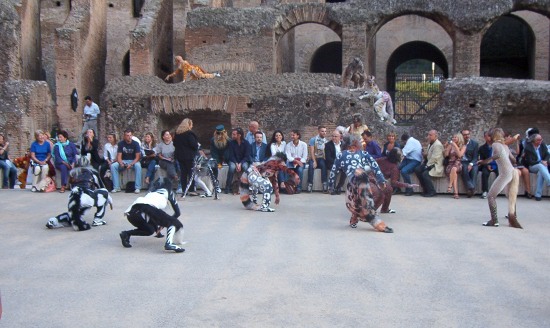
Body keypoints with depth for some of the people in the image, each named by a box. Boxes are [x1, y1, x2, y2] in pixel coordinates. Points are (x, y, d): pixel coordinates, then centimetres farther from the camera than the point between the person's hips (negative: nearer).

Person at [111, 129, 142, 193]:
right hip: (123, 161, 2)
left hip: (133, 161, -2)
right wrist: (121, 163, -30)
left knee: (138, 166, -36)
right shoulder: (121, 143, -3)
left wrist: (131, 164, -30)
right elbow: (119, 156, -7)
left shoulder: (135, 143, -8)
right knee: (113, 166, -24)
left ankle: (137, 187, -32)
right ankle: (116, 187, -20)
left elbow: (137, 157, -13)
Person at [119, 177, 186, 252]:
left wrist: (157, 228, 58)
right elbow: (177, 212, 30)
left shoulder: (152, 191, 41)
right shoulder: (168, 192, 29)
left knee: (149, 230, 27)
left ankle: (126, 234, 9)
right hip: (149, 207, -6)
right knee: (172, 222, 6)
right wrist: (167, 221, 45)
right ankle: (169, 243, -20)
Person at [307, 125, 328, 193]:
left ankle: (325, 185, -36)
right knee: (311, 165, -34)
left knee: (323, 164, -33)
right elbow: (312, 151, -7)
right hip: (313, 159, -1)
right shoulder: (313, 140, 2)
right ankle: (310, 184, -30)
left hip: (322, 159, 1)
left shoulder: (326, 141, 11)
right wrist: (314, 161, -19)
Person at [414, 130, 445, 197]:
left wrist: (427, 166, -19)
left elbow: (434, 158, -22)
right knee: (417, 170, -7)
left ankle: (432, 192, -14)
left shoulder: (438, 145, -17)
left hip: (437, 165, -10)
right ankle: (426, 189, -1)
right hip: (430, 163, 10)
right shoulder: (431, 144, 15)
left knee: (425, 173, -28)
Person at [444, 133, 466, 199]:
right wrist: (448, 147, -1)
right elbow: (446, 155, 6)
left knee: (454, 169, -40)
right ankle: (456, 193, -42)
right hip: (450, 164, 1)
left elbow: (460, 155, -9)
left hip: (458, 164, -1)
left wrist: (455, 146, -10)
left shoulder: (463, 146, 8)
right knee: (454, 173, -34)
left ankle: (450, 186, -33)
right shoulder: (451, 146, 15)